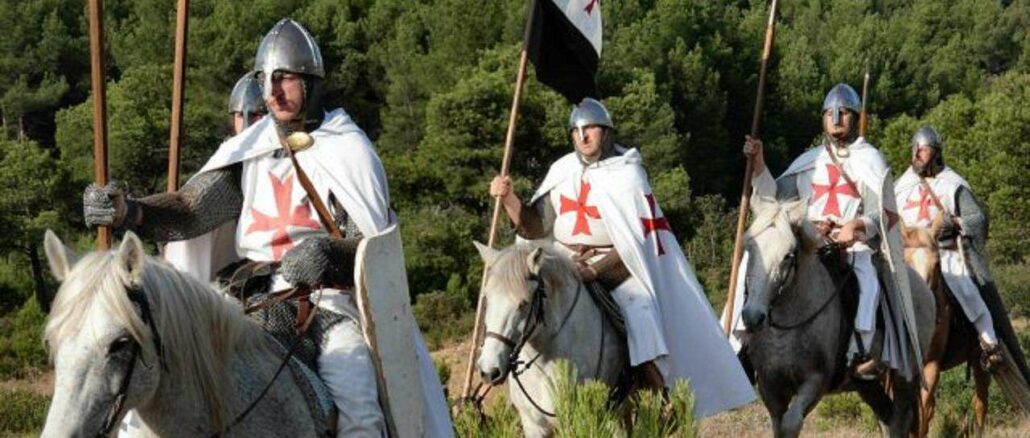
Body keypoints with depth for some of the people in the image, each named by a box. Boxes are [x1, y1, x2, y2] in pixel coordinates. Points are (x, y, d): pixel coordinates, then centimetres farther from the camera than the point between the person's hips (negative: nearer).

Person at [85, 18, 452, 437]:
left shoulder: (348, 151, -1)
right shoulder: (249, 149, 11)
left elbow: (375, 244, -6)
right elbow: (191, 207, 0)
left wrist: (329, 255, -29)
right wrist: (129, 212, -20)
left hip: (331, 301, -4)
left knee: (356, 399, -29)